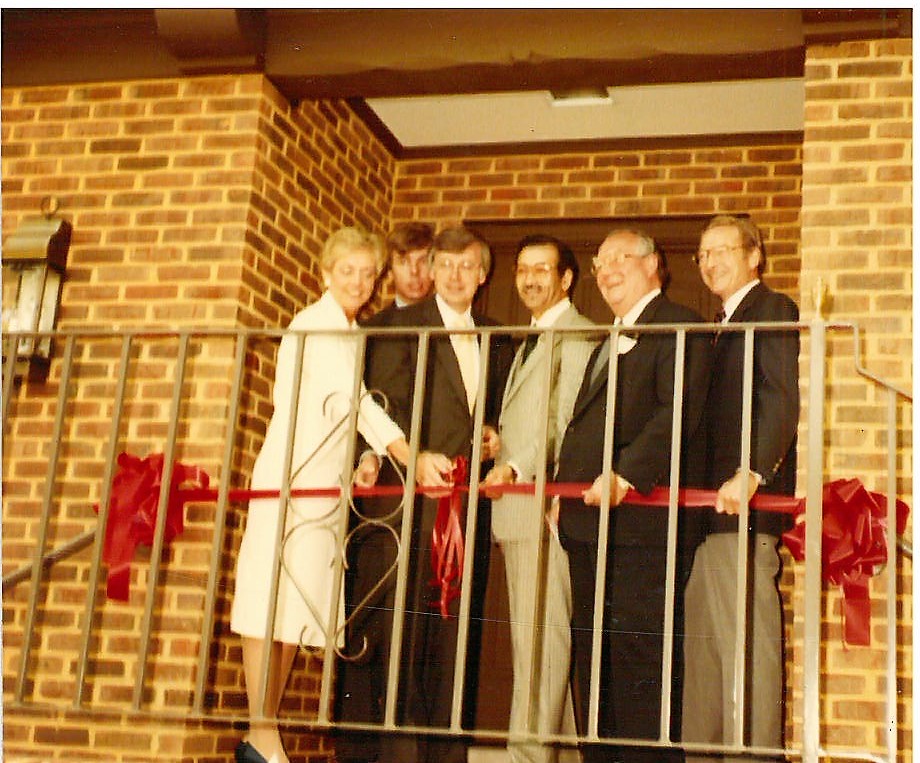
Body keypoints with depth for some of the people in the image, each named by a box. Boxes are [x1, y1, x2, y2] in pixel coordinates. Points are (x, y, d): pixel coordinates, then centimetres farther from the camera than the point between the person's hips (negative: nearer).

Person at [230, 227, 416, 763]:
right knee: (272, 605, -6)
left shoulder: (352, 333, 18)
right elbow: (349, 396, -21)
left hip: (326, 485, 8)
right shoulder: (314, 324, -8)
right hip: (291, 479, -8)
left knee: (300, 610, 7)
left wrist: (369, 459, 5)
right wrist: (409, 455, -29)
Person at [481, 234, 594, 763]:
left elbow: (569, 424, -15)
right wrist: (499, 450, 10)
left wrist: (517, 468, -22)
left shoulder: (577, 336, -5)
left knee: (540, 639, -10)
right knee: (538, 640, 9)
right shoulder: (533, 341, 26)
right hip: (517, 510, 9)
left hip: (544, 506, -9)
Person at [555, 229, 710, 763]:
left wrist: (626, 473, -23)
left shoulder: (679, 325, -2)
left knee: (636, 653, -8)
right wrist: (565, 489, 14)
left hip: (639, 513, -9)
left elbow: (680, 412, -15)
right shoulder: (609, 343, 28)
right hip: (587, 519, 9)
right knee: (592, 657, 9)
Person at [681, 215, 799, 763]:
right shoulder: (726, 325, 26)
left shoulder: (773, 310, -2)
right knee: (703, 651, 10)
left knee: (747, 645, -8)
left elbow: (782, 400, -16)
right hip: (709, 511, 9)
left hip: (745, 508, -9)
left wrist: (749, 475, -27)